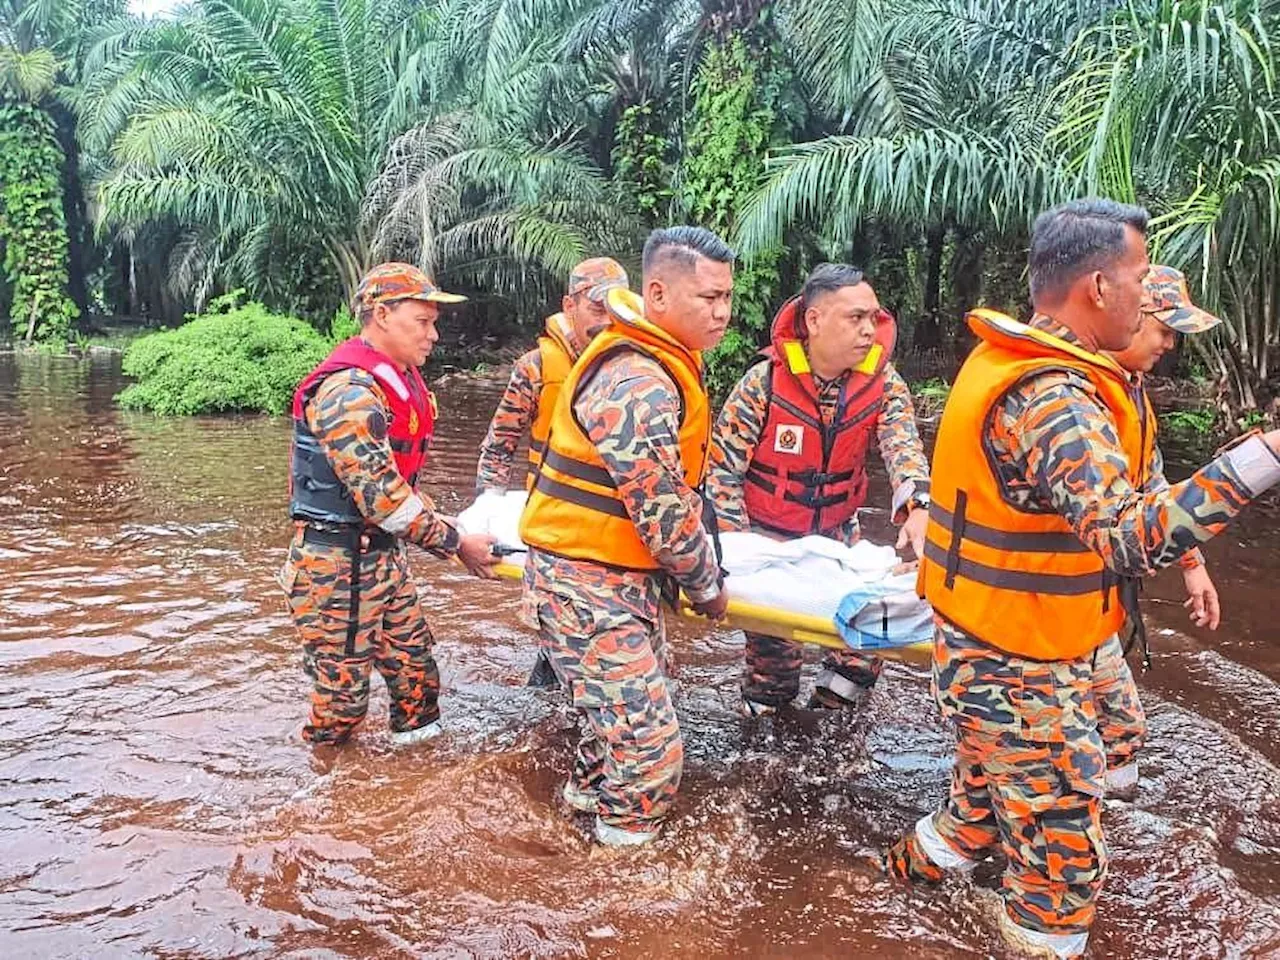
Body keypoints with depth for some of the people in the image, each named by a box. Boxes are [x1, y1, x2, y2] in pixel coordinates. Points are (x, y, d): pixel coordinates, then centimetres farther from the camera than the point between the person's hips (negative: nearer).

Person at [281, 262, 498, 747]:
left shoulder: (400, 380, 10)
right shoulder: (350, 391, -22)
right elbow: (380, 496, -26)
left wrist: (448, 527, 8)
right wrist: (456, 544, -19)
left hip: (384, 556, 9)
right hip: (337, 568, -9)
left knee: (416, 672, 14)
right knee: (342, 697, 3)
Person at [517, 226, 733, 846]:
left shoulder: (657, 362, 9)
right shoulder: (639, 385, -26)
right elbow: (666, 514, -23)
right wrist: (707, 588, -8)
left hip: (622, 577, 10)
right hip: (587, 586, -10)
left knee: (627, 711, 27)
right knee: (650, 745, -5)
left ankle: (592, 788, 50)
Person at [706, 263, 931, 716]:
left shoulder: (882, 382, -10)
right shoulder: (765, 382, -19)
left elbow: (903, 445, -24)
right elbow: (723, 467, -15)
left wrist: (918, 508, -44)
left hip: (838, 536, 3)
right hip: (768, 537, -3)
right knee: (773, 639, 5)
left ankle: (835, 707, 25)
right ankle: (766, 712, 31)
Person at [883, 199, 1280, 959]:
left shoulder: (1007, 363, 5)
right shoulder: (1051, 396, -27)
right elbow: (1130, 540, -38)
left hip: (993, 647, 10)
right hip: (1019, 666, -10)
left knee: (997, 799, 30)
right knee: (1065, 853, 7)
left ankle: (923, 861, 52)